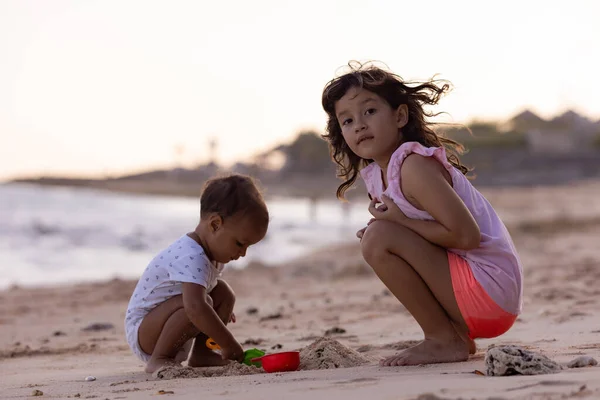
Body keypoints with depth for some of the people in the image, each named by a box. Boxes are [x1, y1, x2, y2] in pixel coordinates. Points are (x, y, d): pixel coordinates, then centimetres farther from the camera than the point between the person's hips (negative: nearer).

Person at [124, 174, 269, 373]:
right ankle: (158, 360, -20)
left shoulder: (212, 252, 2)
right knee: (202, 302, -32)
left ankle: (201, 353, 6)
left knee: (223, 291, 6)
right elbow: (196, 308, -44)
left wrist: (222, 310, 16)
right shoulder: (190, 258, -31)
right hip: (141, 332, -10)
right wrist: (230, 346, -38)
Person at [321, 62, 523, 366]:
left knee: (378, 238, -19)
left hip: (490, 288, -10)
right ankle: (456, 333, 15)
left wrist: (400, 221, -14)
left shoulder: (414, 165, -17)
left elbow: (466, 235, -22)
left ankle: (445, 340, -8)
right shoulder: (374, 175, 11)